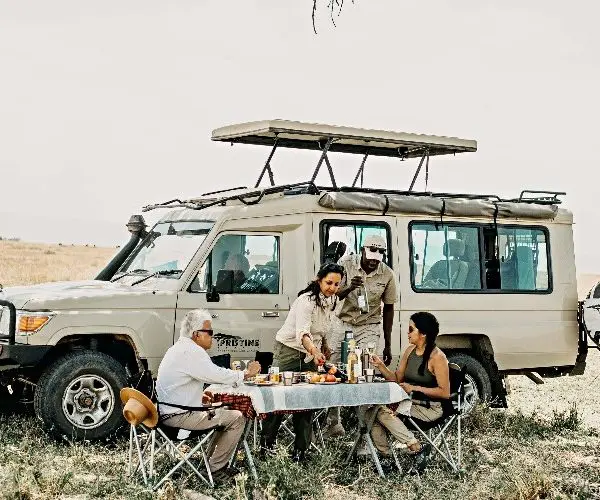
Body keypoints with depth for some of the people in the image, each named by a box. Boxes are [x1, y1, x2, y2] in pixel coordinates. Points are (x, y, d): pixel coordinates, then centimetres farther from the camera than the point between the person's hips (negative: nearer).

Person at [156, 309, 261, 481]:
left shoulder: (178, 348, 15)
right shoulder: (191, 351, -18)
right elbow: (218, 375, -21)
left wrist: (199, 396, 13)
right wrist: (246, 373, -6)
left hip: (168, 412, 11)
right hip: (179, 416, -11)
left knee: (223, 410, 24)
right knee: (237, 418, -6)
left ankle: (210, 459, 25)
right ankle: (216, 469, 0)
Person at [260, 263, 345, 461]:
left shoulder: (331, 300, 1)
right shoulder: (307, 300, -26)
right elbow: (302, 332, -42)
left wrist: (325, 347, 23)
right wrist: (315, 351, -57)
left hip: (311, 353, 7)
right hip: (289, 350, -7)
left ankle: (300, 449, 7)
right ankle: (267, 442, 9)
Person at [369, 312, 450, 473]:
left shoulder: (437, 357, -15)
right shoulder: (410, 351, 8)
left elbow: (445, 393, -17)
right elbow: (397, 378, 14)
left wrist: (415, 388, -17)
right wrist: (381, 366, -4)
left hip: (430, 408, -8)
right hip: (410, 402, 8)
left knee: (383, 411, -25)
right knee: (373, 411, -13)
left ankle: (417, 448, -20)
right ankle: (385, 457, -10)